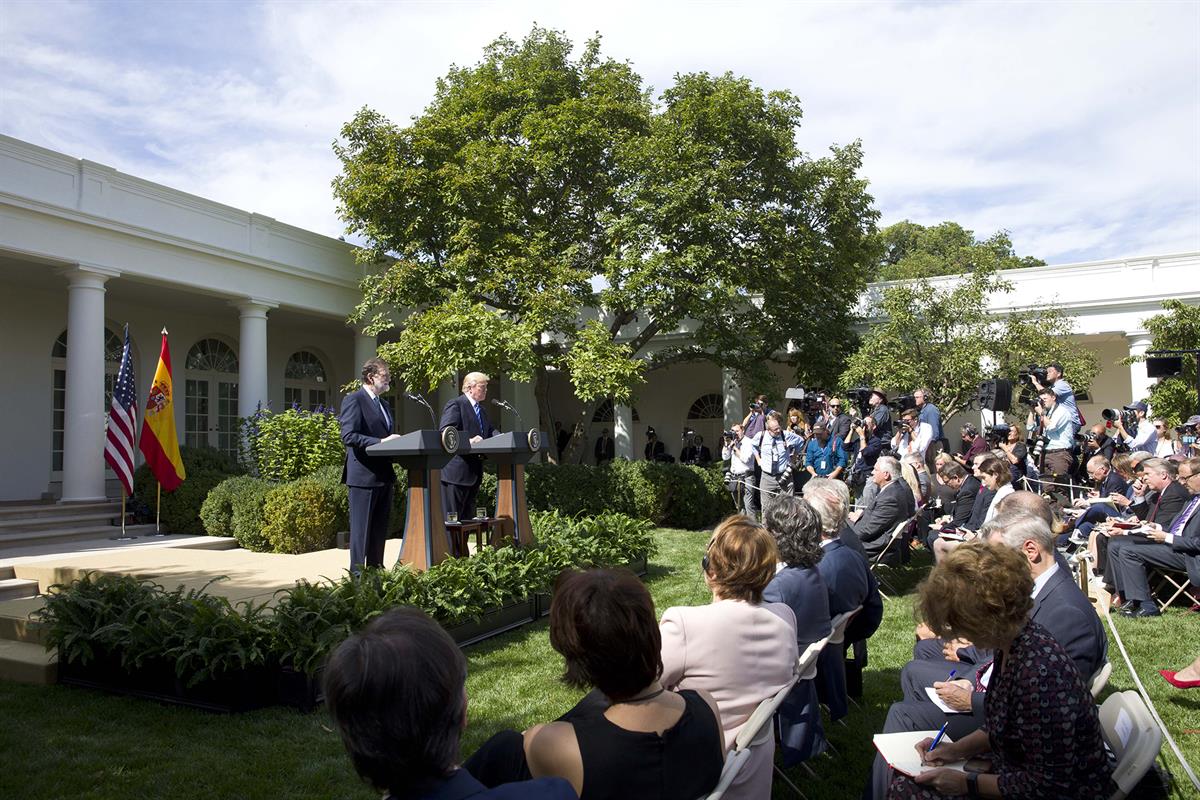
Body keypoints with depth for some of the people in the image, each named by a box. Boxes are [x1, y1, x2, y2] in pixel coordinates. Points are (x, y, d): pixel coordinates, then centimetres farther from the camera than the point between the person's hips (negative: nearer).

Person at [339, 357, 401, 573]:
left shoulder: (382, 403, 19)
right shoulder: (354, 400, -8)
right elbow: (349, 436, -18)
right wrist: (380, 442, -22)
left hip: (384, 476, 8)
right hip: (363, 476, -8)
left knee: (380, 529, 12)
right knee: (361, 529, -2)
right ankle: (357, 574, 4)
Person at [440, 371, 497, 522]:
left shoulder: (480, 409, 20)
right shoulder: (455, 405, -9)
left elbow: (490, 431, 16)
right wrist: (468, 441, -33)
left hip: (474, 470, 9)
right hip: (456, 470, -9)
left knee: (467, 516, 13)